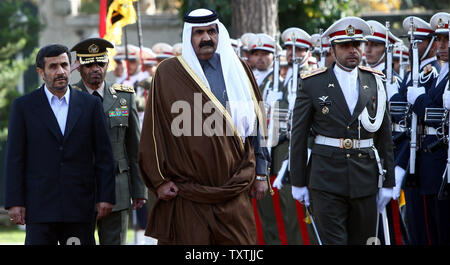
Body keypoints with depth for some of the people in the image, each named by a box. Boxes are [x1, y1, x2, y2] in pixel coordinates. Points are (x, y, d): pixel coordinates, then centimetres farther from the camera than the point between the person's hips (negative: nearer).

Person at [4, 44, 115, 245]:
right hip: (40, 205, -1)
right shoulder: (24, 106, 5)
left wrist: (106, 197, 0)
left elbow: (104, 155, 8)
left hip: (80, 206, 1)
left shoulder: (90, 105, 9)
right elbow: (15, 158, 2)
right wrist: (15, 202, -5)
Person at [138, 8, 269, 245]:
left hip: (234, 189, 2)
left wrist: (260, 174, 10)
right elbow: (154, 130, 2)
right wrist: (160, 180, -3)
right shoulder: (168, 73, 3)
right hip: (186, 192, -2)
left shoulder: (238, 70, 10)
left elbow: (255, 123, 13)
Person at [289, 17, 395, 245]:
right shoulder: (312, 84, 1)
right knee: (332, 241, -8)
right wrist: (298, 183, 1)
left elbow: (384, 135, 11)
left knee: (363, 240, 6)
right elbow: (298, 136, 3)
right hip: (326, 178, -3)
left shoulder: (375, 83, 9)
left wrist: (387, 182, 8)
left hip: (365, 178, 3)